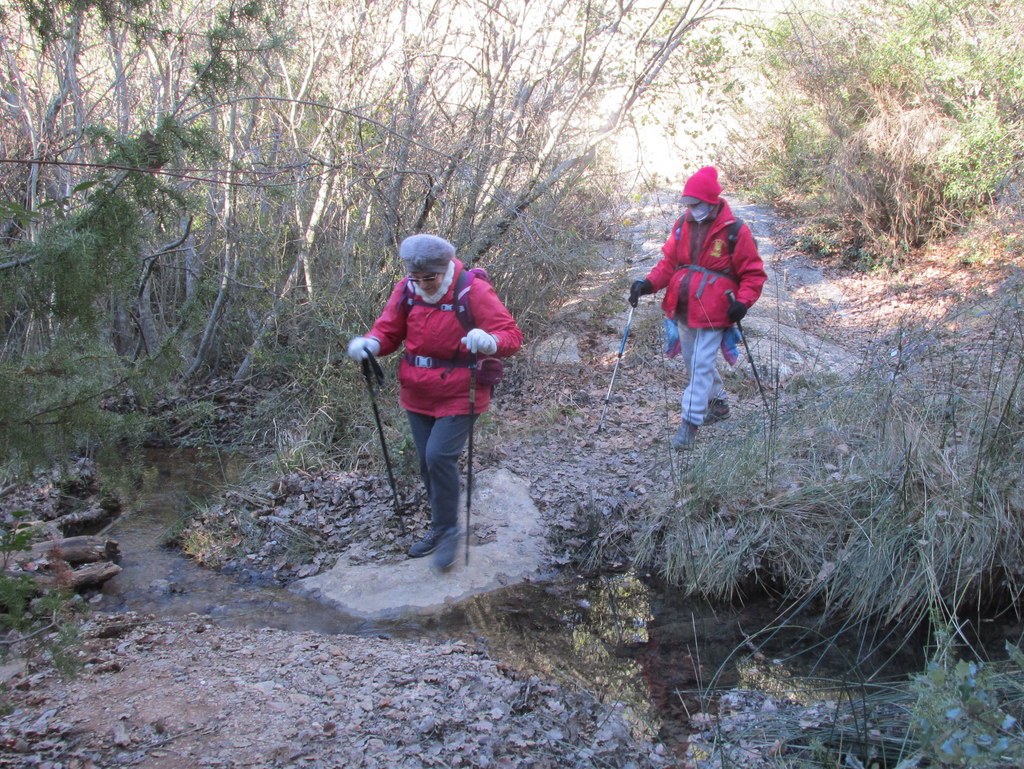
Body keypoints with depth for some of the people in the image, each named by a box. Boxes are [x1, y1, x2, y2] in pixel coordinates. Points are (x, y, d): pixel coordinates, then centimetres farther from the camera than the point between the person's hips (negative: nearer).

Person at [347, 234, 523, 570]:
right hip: (418, 396, 6)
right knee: (427, 462, 13)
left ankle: (448, 529, 3)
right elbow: (388, 330, 5)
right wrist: (370, 343, -19)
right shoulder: (406, 290, -4)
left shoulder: (474, 291, -18)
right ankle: (441, 527, 33)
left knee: (439, 456, -18)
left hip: (459, 397, -6)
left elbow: (512, 335, -19)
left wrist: (489, 341, -43)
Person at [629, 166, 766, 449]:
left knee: (701, 366, -9)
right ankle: (719, 403, 41)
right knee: (696, 362, 19)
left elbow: (754, 274, -6)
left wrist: (742, 301, -21)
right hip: (683, 309, 7)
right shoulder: (683, 225, 5)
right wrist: (648, 283, -8)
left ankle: (690, 423, -3)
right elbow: (669, 262, 9)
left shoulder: (734, 232, -11)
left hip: (712, 312, -7)